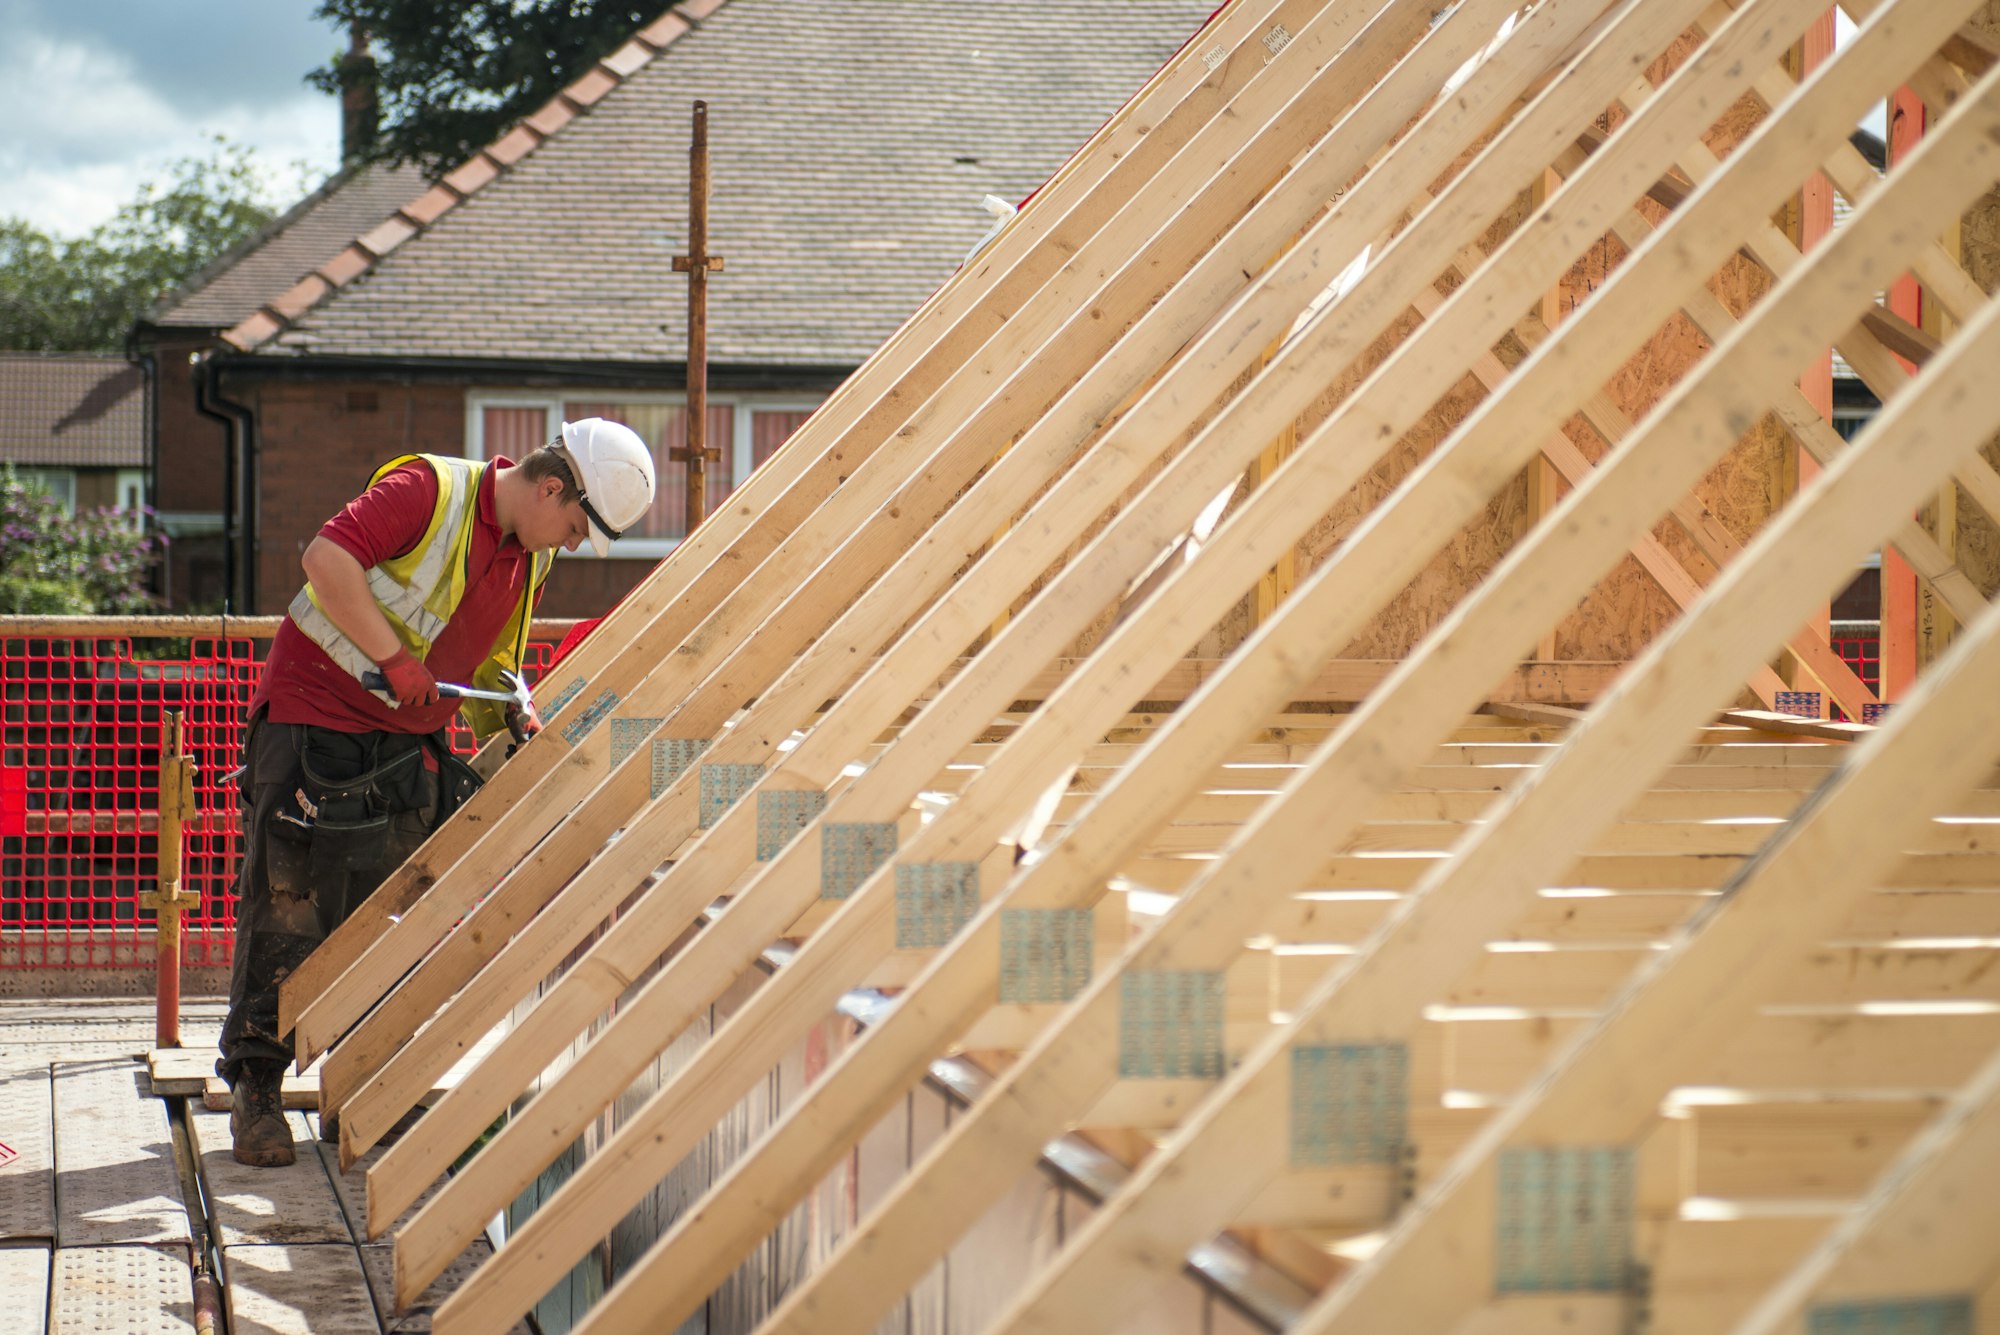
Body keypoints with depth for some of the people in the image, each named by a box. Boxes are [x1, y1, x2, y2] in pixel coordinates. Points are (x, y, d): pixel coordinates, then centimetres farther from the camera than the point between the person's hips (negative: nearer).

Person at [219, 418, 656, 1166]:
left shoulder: (530, 561, 9)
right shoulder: (430, 490, -16)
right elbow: (327, 556, -27)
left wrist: (509, 727, 5)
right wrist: (393, 658, -29)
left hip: (409, 741, 8)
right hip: (314, 716, -8)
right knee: (288, 909, -8)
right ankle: (254, 1088, -1)